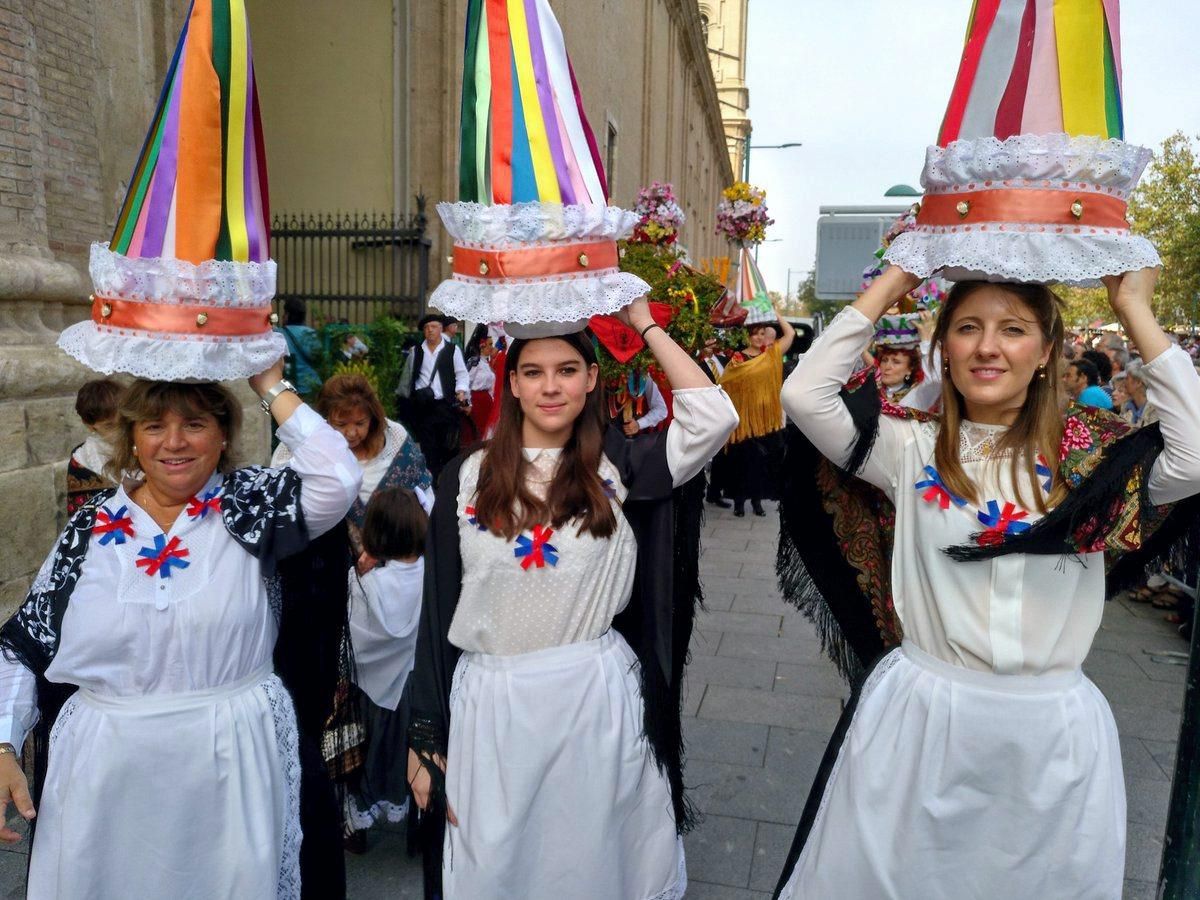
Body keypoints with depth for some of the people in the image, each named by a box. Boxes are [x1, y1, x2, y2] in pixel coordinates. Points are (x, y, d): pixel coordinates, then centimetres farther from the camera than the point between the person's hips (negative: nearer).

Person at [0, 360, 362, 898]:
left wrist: (273, 388, -16)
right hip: (107, 770, 3)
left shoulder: (253, 503, -5)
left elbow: (338, 479, -25)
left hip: (234, 763, -2)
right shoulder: (93, 524, 3)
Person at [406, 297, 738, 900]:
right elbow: (438, 610, 1)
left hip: (598, 697, 0)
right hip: (491, 703, 1)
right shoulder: (468, 477, -1)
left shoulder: (616, 466, -2)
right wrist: (425, 739, 3)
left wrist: (645, 326, -8)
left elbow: (713, 418, -16)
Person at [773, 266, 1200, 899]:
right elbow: (804, 396, -15)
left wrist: (1134, 311, -10)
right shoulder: (911, 448, -3)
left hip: (1055, 729, 1)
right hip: (919, 715, -1)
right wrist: (893, 282, -9)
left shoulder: (1090, 454, 0)